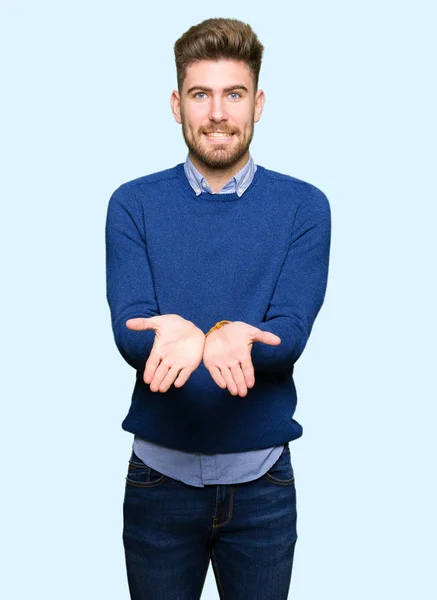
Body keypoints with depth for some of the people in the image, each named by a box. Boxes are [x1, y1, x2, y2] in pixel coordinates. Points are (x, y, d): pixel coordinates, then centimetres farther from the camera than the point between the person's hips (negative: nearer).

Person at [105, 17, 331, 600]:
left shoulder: (304, 206, -4)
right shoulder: (134, 204, -2)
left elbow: (290, 334, -13)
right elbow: (129, 330, -13)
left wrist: (208, 338, -35)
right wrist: (195, 339, -36)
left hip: (262, 479, 0)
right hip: (159, 473, 0)